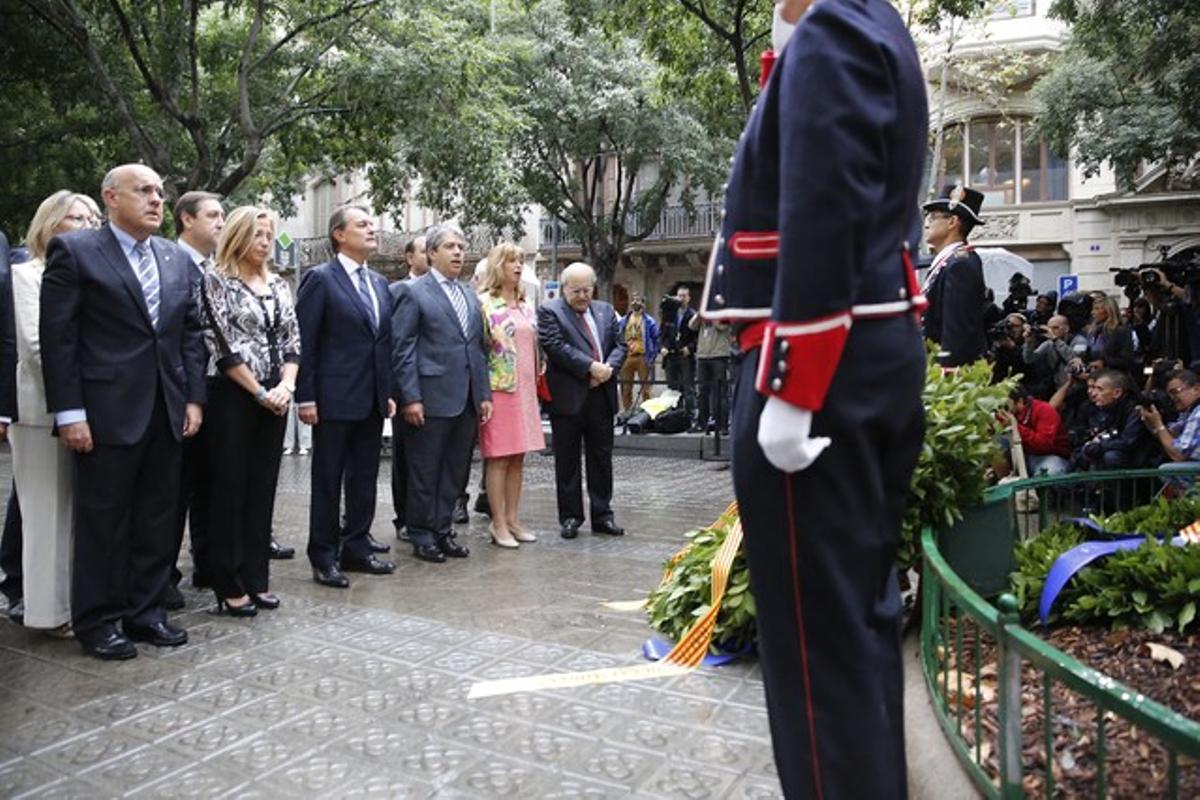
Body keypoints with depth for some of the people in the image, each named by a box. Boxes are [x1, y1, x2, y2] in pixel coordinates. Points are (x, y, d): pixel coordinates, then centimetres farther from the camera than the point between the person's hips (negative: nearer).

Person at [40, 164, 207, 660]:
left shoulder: (176, 258, 12)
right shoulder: (74, 251, -3)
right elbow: (57, 338, -7)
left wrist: (194, 398, 6)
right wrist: (69, 413, -12)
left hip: (167, 412, 5)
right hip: (107, 412, -5)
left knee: (158, 519, 10)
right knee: (103, 521, 5)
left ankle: (144, 611, 23)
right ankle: (97, 621, 19)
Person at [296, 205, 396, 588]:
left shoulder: (380, 283, 13)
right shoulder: (320, 278, -6)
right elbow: (304, 342, -10)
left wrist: (389, 392, 11)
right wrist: (306, 397, -13)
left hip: (373, 399, 6)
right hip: (335, 398, -6)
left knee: (365, 479, 12)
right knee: (327, 480, 4)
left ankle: (356, 548, 24)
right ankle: (324, 557, 14)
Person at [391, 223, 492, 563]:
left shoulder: (471, 297, 16)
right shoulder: (413, 292, -3)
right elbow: (402, 349, -8)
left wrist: (484, 394, 10)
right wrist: (410, 397, -14)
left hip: (467, 401, 6)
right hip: (432, 400, -6)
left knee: (456, 471, 12)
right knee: (425, 473, 4)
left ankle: (442, 531, 23)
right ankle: (422, 536, 16)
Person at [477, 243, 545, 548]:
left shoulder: (525, 306, 15)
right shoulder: (484, 303, -6)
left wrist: (536, 382, 15)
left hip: (525, 390, 7)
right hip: (498, 389, -7)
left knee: (517, 457, 9)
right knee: (499, 458, -2)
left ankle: (512, 518, 17)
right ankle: (498, 523, 5)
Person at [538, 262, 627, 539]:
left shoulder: (605, 310, 14)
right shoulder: (550, 311, -3)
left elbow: (620, 344, 11)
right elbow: (556, 347, -15)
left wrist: (609, 367, -9)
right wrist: (591, 367, -18)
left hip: (602, 395, 5)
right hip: (568, 397, -4)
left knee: (602, 458, 10)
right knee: (567, 461, 5)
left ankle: (602, 515, 20)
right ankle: (570, 517, 15)